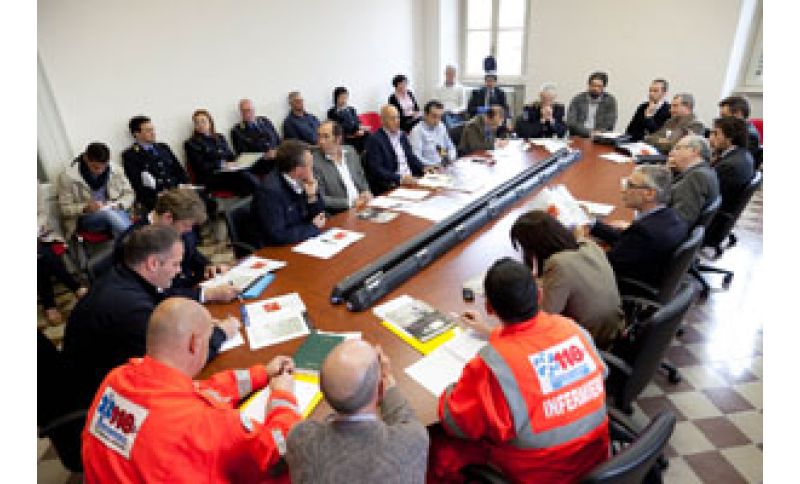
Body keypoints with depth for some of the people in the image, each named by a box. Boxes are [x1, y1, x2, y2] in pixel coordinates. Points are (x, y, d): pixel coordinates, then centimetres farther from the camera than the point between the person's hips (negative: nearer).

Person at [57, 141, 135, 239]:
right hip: (86, 218, -2)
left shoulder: (114, 170, 0)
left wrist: (118, 205, -10)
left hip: (115, 212, 2)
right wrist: (85, 208, -20)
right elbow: (65, 208, -2)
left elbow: (129, 193, 10)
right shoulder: (68, 175, -6)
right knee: (108, 213, -35)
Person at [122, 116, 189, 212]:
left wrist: (184, 186, 1)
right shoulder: (130, 155, 7)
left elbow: (179, 171, 21)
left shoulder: (164, 148, 24)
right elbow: (136, 183, -3)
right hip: (152, 201, -5)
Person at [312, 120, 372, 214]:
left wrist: (366, 193, 0)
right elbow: (319, 199, -10)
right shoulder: (314, 160, -8)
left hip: (363, 207, 5)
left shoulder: (350, 151, 9)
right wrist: (350, 203, -15)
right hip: (338, 215, -5)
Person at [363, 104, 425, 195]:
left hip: (409, 180, 8)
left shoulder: (402, 135, 15)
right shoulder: (374, 140, -7)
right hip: (388, 188, -7)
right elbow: (376, 170, -15)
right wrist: (400, 178, -25)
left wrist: (423, 169, 1)